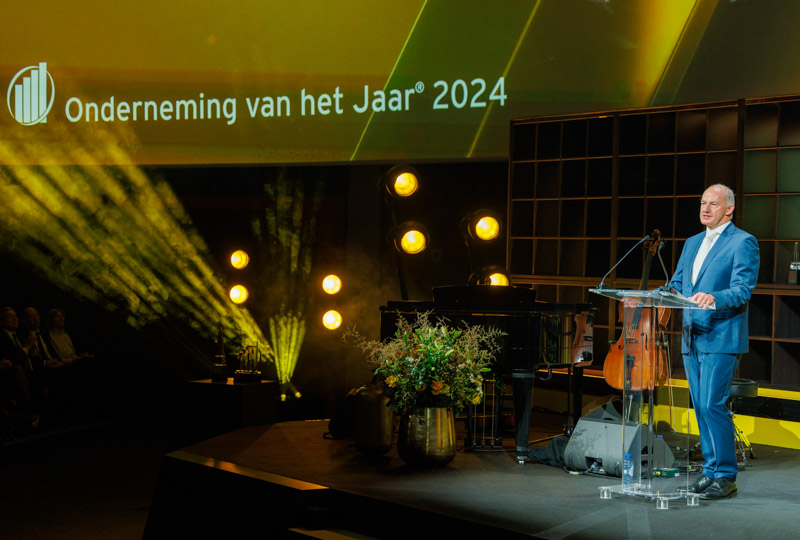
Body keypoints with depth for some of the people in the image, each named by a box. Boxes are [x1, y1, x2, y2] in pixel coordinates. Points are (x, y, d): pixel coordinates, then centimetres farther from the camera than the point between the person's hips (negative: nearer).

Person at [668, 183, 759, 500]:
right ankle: (711, 470, 20)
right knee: (700, 407, 10)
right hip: (692, 337, 8)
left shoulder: (743, 242, -5)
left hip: (721, 337, -7)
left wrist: (714, 298, -34)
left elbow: (743, 290, -15)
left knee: (712, 405, -11)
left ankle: (726, 476, -1)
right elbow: (677, 284, 20)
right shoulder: (692, 243, 19)